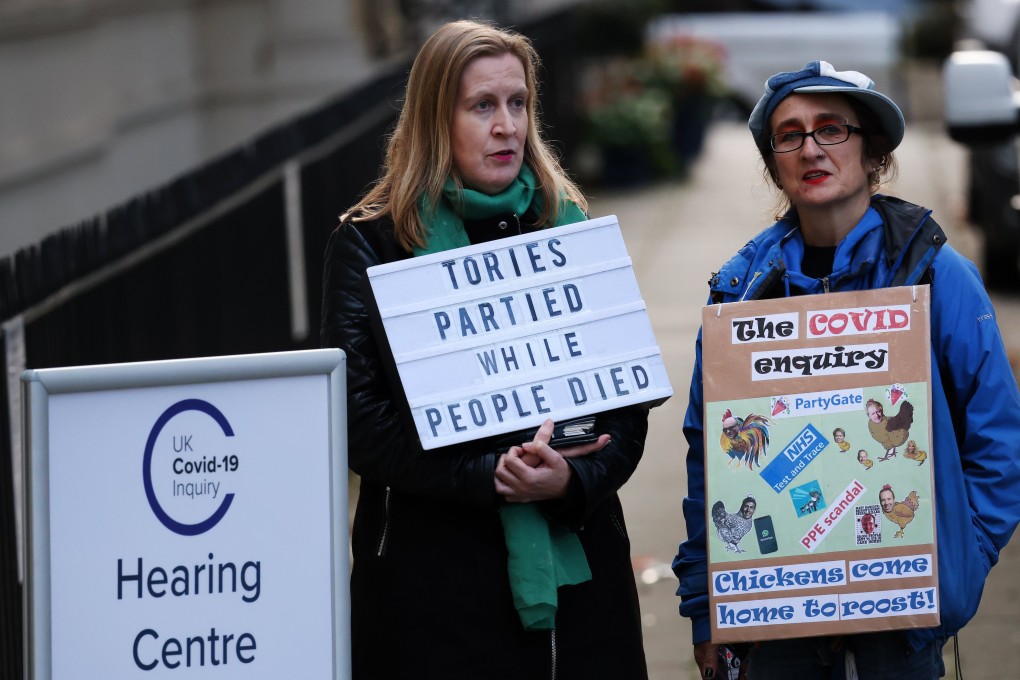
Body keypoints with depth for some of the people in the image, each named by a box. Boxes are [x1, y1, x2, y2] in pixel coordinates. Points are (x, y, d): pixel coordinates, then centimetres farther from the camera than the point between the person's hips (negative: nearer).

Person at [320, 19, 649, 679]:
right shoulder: (370, 244, 0)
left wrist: (573, 481, -14)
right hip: (433, 569, -3)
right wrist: (489, 477, -19)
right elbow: (360, 422, -9)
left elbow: (627, 401, 6)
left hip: (577, 567, 3)